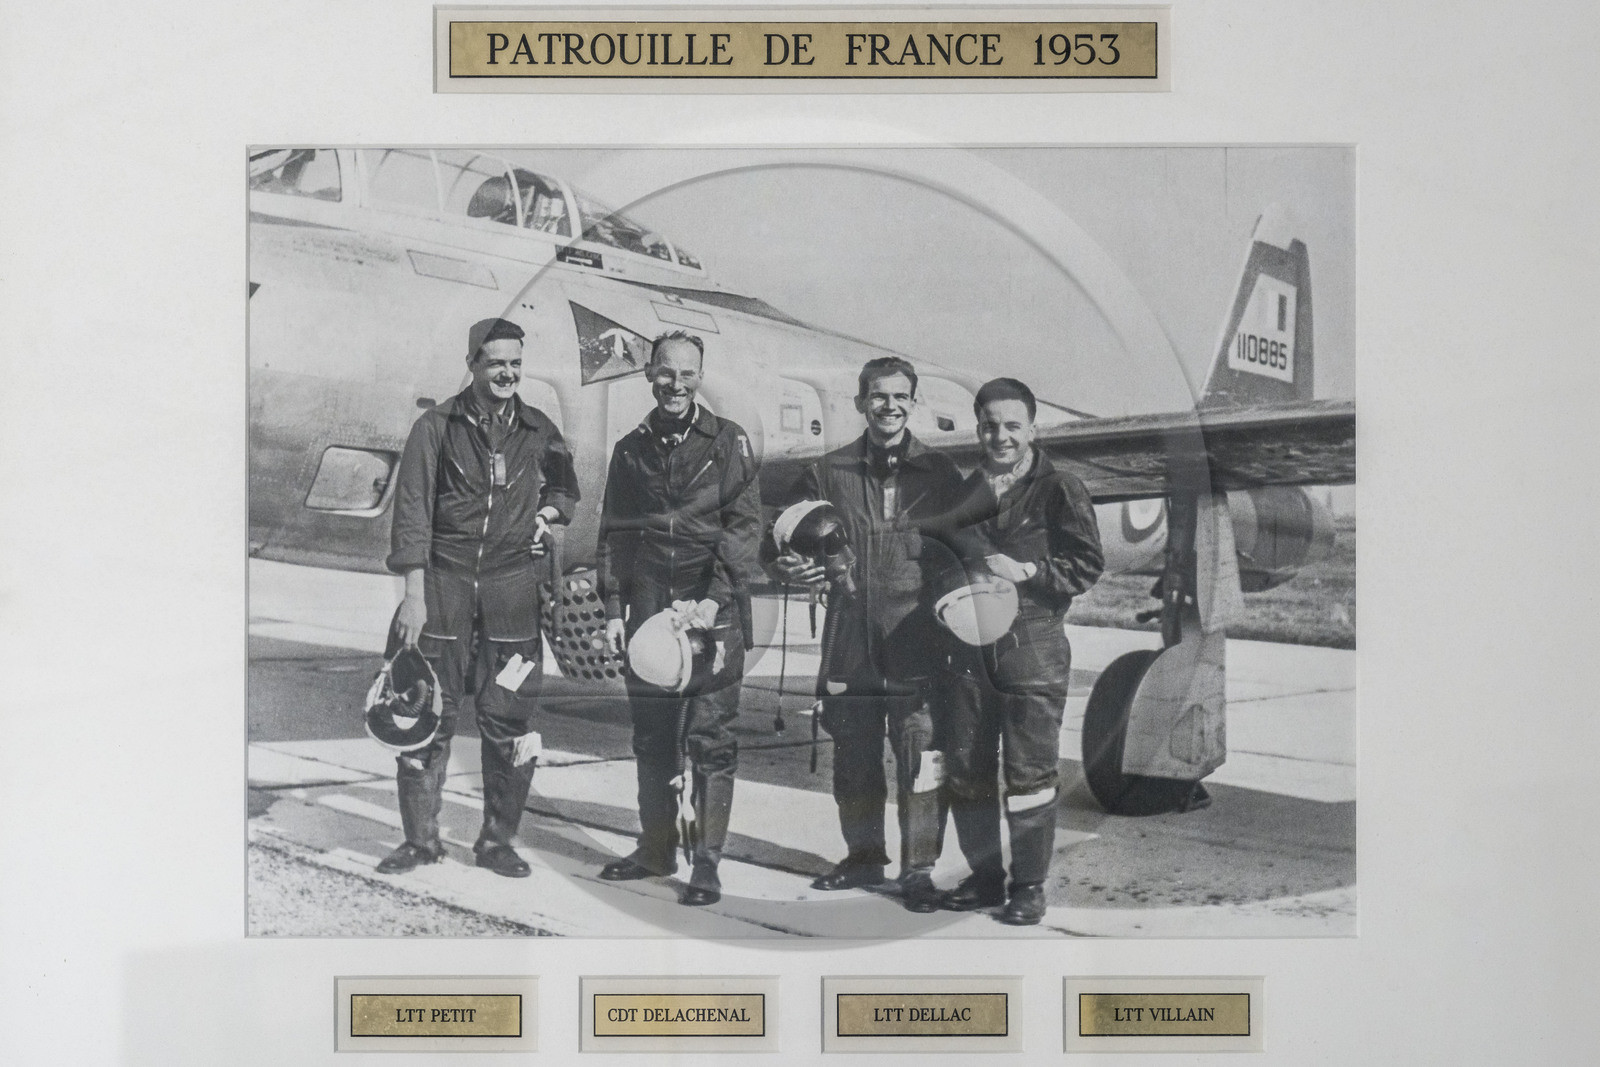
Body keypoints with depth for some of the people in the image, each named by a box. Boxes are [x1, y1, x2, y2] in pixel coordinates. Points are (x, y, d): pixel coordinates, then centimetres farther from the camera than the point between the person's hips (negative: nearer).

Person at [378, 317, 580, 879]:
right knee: (428, 716, 1)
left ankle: (497, 841, 15)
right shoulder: (436, 426, 1)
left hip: (513, 589, 2)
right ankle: (421, 838, 15)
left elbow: (565, 489, 28)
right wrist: (414, 595, -10)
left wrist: (547, 512, 5)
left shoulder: (540, 432, 9)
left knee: (510, 720, 1)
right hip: (443, 584, -1)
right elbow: (412, 511, -3)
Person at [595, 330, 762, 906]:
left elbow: (745, 526, -4)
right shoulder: (631, 450, 12)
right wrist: (614, 609, 8)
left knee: (710, 738, -4)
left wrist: (715, 599, -15)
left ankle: (707, 861, 1)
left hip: (714, 606, -4)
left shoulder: (728, 442, 2)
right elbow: (615, 535, 16)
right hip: (650, 607, 4)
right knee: (651, 734, 9)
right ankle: (656, 847, 22)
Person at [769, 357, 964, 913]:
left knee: (921, 757, -5)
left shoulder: (940, 473, 7)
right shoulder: (828, 473, 8)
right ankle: (863, 855, 28)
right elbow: (782, 539, 10)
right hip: (851, 640, 2)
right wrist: (787, 567, -11)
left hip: (919, 642, -2)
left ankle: (918, 868, 8)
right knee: (854, 758, 11)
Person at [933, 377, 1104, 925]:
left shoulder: (1060, 489, 0)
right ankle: (984, 876, 22)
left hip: (1033, 647, -5)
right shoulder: (967, 490, 15)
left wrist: (1025, 571, -15)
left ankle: (1029, 885, 10)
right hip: (969, 645, 5)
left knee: (1029, 772, -3)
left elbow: (1087, 565, -5)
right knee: (964, 770, 8)